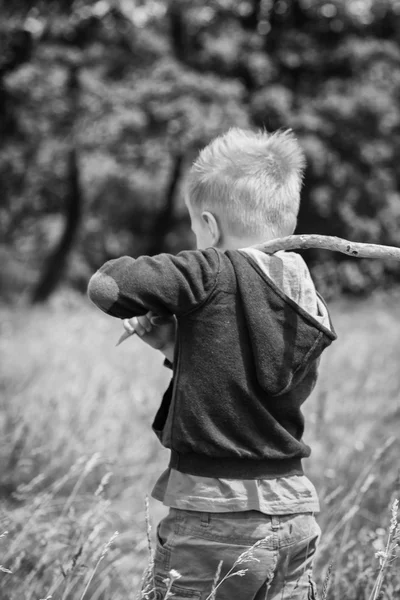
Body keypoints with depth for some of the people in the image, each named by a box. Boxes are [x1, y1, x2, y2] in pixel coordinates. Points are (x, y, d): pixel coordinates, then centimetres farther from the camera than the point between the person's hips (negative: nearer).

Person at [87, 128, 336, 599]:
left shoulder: (212, 273, -13)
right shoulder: (311, 309, 7)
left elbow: (106, 287, -18)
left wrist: (154, 307, 1)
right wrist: (176, 346, 14)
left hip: (214, 514, -6)